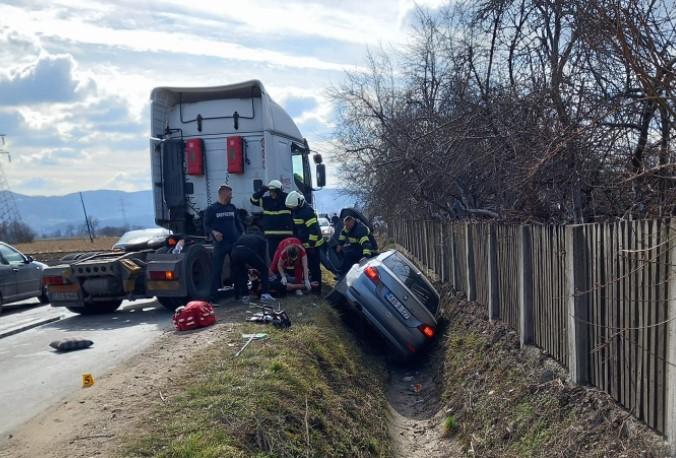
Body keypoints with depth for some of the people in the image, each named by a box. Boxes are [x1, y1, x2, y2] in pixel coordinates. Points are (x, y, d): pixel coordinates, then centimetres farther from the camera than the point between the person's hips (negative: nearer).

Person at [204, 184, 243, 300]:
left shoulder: (232, 208, 12)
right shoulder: (212, 209, -1)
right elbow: (206, 225, -1)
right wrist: (213, 232, -20)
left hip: (235, 243, 5)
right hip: (220, 244, -4)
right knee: (217, 269, -4)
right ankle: (213, 294, 0)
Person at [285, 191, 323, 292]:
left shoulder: (307, 211, -22)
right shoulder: (295, 211, 9)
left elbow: (314, 229, -26)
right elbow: (296, 227, 21)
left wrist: (311, 244, -23)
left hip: (312, 244, -9)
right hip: (303, 243, 9)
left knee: (314, 266, -4)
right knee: (310, 265, 17)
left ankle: (317, 288, 2)